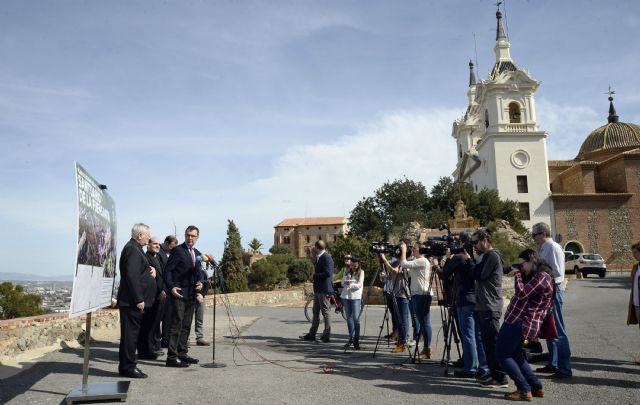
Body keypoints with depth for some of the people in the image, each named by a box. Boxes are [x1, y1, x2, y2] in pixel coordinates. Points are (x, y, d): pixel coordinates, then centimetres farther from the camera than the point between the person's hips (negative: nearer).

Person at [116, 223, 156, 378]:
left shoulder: (135, 248, 17)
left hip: (133, 301, 10)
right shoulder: (132, 249, -15)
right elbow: (132, 276, -22)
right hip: (132, 301, -10)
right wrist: (139, 299, -22)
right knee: (130, 333, -4)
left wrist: (149, 270, 6)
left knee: (131, 333, 15)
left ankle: (127, 366, 23)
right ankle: (128, 367, 4)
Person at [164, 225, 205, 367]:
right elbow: (168, 271, -9)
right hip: (179, 293, -7)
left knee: (186, 326, 12)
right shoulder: (177, 250, -5)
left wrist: (200, 282, 4)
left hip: (192, 295, 7)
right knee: (177, 325, -8)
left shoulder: (198, 253, 16)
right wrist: (171, 287, -20)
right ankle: (172, 357, -4)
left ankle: (182, 353, 21)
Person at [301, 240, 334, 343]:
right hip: (318, 289, 10)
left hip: (324, 290, -10)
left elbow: (327, 273, -23)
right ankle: (312, 334, 22)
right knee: (315, 312, 15)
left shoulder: (326, 257, -16)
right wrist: (313, 256, 15)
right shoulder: (320, 257, 14)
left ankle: (327, 335, 5)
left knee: (325, 312, -2)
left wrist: (315, 275, -13)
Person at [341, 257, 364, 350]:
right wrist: (346, 281, -16)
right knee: (349, 317, 10)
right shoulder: (346, 271, 9)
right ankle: (351, 337, 20)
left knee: (356, 318, -8)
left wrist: (351, 284, -27)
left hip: (356, 297, -4)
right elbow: (342, 283, 6)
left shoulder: (361, 272, -1)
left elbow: (359, 285, -10)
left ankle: (356, 339, -3)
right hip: (346, 296, 4)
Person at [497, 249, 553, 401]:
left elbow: (522, 293, -20)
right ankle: (536, 387, 22)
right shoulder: (534, 276, 17)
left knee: (502, 354, -3)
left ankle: (524, 390, 0)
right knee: (515, 355, 18)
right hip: (517, 320, 10)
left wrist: (517, 274, -10)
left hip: (520, 322, -10)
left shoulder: (542, 276, -14)